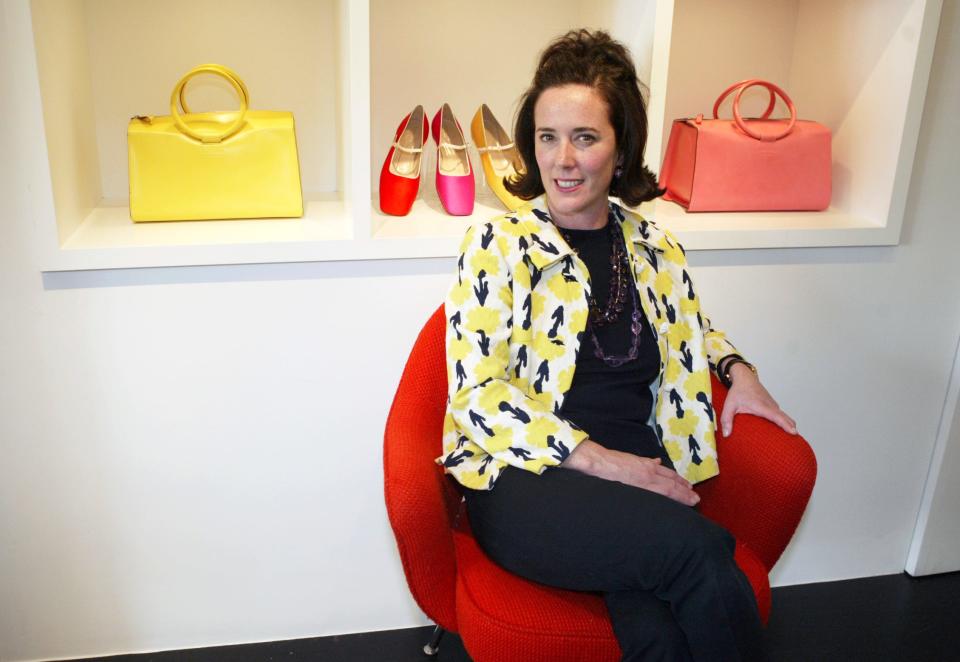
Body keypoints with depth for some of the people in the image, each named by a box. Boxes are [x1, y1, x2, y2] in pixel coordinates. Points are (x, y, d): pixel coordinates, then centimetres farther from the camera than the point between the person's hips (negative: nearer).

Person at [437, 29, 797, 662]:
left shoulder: (656, 248, 13)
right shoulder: (497, 244, -1)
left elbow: (692, 333, 33)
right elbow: (477, 392, -7)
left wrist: (736, 367, 10)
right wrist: (596, 458, -15)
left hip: (639, 478, 3)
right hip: (526, 483, -3)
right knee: (692, 546, -30)